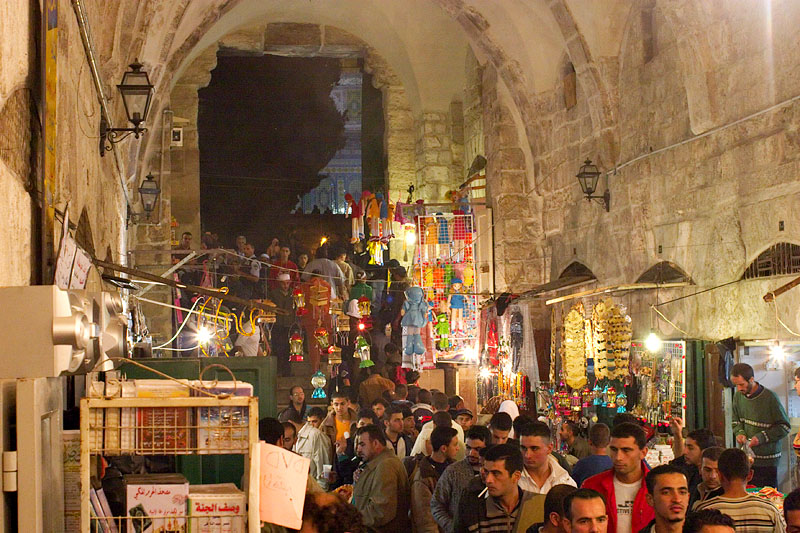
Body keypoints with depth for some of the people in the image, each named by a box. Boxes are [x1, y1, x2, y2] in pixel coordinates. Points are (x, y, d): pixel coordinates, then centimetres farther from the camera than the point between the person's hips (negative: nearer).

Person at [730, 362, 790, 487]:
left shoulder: (769, 397, -13)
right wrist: (740, 433, -2)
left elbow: (784, 427, -9)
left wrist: (761, 437, -18)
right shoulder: (738, 397, 5)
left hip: (767, 460, -5)